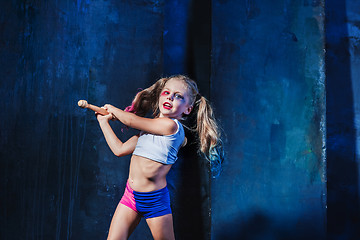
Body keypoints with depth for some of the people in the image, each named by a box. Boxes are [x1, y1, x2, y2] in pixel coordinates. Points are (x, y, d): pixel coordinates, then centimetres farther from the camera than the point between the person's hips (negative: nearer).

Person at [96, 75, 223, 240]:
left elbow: (131, 120, -9)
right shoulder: (150, 128, 11)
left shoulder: (171, 125, -15)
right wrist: (103, 121, 22)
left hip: (154, 200, -7)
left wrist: (112, 109, 11)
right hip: (130, 195, 7)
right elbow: (119, 149, 14)